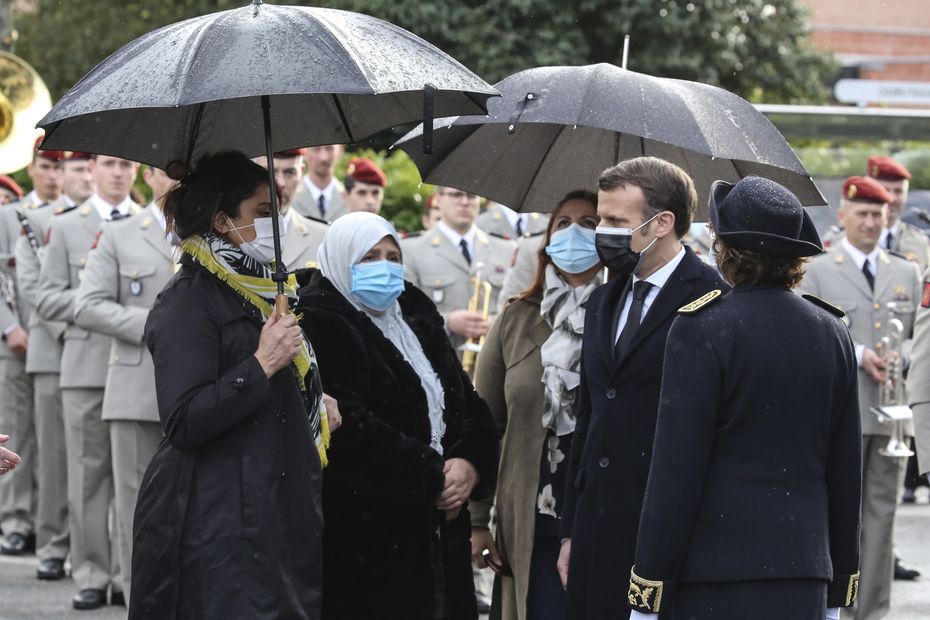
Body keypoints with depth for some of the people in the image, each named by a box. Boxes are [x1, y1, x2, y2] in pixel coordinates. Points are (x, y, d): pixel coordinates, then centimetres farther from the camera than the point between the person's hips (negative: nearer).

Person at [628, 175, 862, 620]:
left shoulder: (703, 329, -8)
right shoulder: (831, 333, 9)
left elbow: (676, 470, -10)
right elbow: (846, 470, 12)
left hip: (713, 582, -5)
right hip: (805, 584, 5)